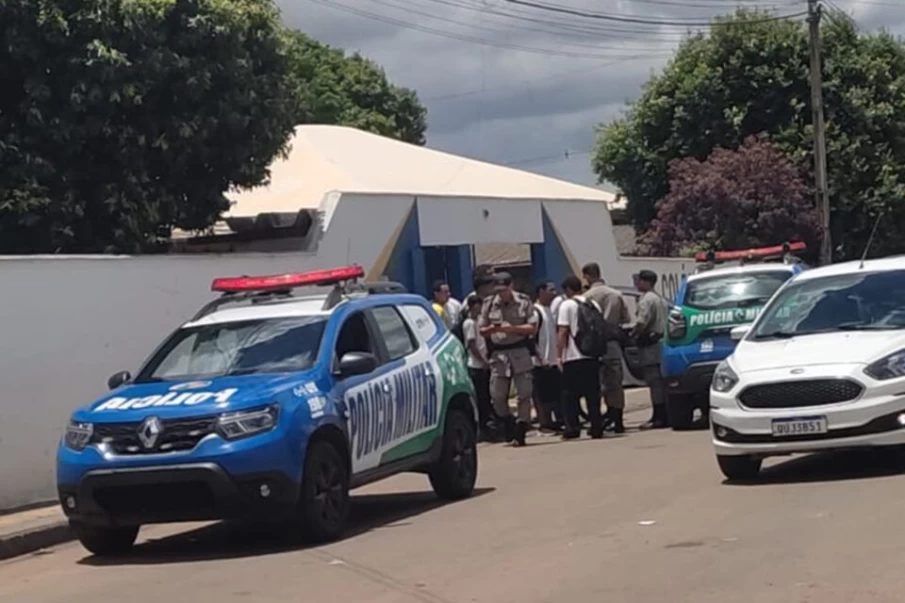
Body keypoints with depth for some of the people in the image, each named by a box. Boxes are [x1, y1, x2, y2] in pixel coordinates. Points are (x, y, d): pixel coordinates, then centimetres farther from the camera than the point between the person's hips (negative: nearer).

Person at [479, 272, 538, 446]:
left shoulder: (524, 302, 0)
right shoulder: (489, 304, 6)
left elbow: (533, 327, -4)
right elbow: (481, 329, 10)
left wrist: (512, 329, -16)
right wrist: (491, 329, -13)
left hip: (520, 352, -2)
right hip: (498, 353, 2)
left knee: (524, 393, -3)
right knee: (497, 395, -1)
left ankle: (520, 432, 4)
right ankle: (508, 424, 23)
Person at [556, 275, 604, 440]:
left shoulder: (567, 305, -5)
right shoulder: (593, 305, 12)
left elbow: (563, 332, -10)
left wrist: (559, 355, -8)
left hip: (573, 357, -5)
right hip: (592, 356, 5)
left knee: (570, 395, 1)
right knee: (593, 394, 7)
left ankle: (572, 428, -3)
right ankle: (596, 427, 5)